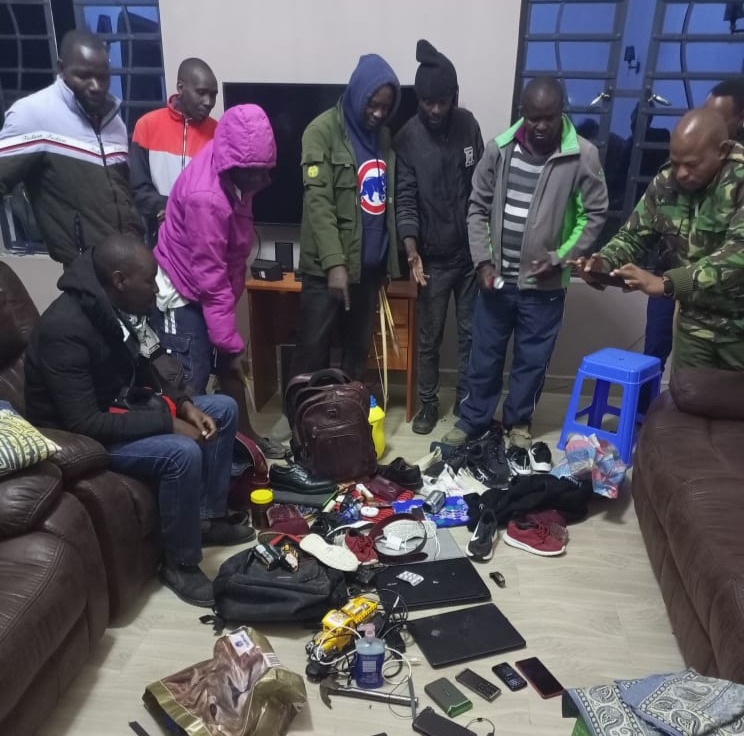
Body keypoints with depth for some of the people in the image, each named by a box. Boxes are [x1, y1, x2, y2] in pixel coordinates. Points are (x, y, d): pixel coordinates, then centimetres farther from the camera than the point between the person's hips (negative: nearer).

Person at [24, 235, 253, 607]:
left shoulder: (120, 308, -4)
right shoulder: (65, 329, -30)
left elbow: (145, 371, 9)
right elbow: (84, 423, -31)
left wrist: (185, 404, -8)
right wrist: (167, 422, -28)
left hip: (124, 408, 9)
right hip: (79, 436, -9)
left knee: (223, 409, 3)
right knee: (182, 453, -31)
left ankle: (209, 516, 14)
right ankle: (180, 565, -9)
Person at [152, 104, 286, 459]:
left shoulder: (232, 173, -3)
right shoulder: (206, 197, -30)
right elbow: (210, 275, -28)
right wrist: (232, 343, -23)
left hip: (213, 285, 9)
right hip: (181, 291, -9)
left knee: (229, 367, 16)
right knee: (191, 384, -7)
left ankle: (245, 434, 31)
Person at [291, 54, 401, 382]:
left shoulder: (383, 135, 11)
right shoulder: (323, 131, -8)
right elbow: (318, 202, -15)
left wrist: (396, 250, 6)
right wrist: (335, 263, -21)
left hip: (371, 264, 6)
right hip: (327, 266, -5)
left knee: (358, 348, 13)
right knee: (313, 348, 2)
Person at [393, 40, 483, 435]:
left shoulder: (468, 125, 1)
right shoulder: (407, 138, -8)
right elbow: (405, 199, -12)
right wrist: (412, 251, -24)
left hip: (471, 251, 3)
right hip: (433, 256, -2)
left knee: (471, 332, 11)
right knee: (429, 336, 7)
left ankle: (467, 399, 28)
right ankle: (428, 403, 24)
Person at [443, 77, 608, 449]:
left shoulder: (583, 156, -8)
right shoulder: (499, 148, -3)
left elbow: (595, 214, -2)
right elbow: (478, 208, 2)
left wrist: (561, 257, -11)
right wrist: (482, 260, -6)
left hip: (545, 283, -1)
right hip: (497, 277, 2)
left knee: (532, 358, 11)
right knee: (485, 354, 12)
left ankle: (518, 421, 31)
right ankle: (472, 419, 28)